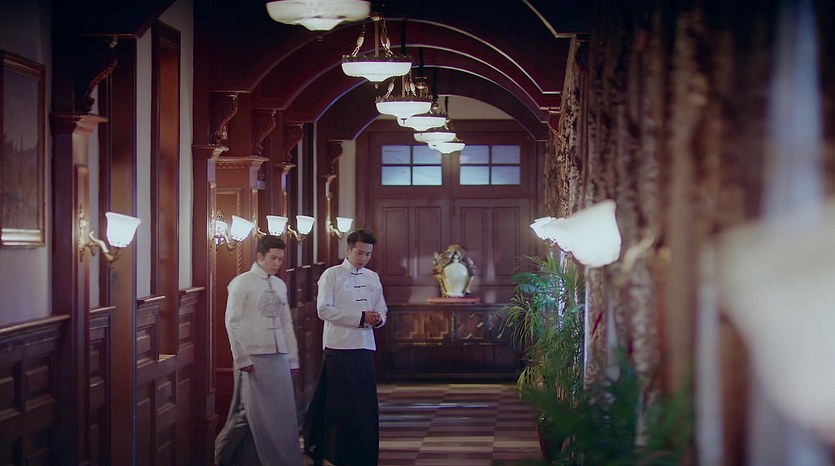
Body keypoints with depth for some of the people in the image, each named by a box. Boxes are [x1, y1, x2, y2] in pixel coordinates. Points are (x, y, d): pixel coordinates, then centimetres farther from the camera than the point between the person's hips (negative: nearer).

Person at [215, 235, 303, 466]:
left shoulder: (280, 285, 12)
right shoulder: (242, 283, -4)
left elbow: (287, 324, 14)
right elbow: (232, 322, -8)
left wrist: (292, 358, 11)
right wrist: (242, 358, -12)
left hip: (279, 357, 6)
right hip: (253, 358, -6)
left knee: (284, 412, 5)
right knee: (257, 413, -4)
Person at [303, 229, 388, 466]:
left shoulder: (373, 278, 14)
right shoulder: (331, 275, -2)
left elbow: (382, 310, 18)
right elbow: (324, 310, -11)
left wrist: (378, 319, -8)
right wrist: (360, 317, -16)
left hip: (365, 346, 5)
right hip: (339, 346, -5)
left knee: (366, 404, 5)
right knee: (340, 404, -3)